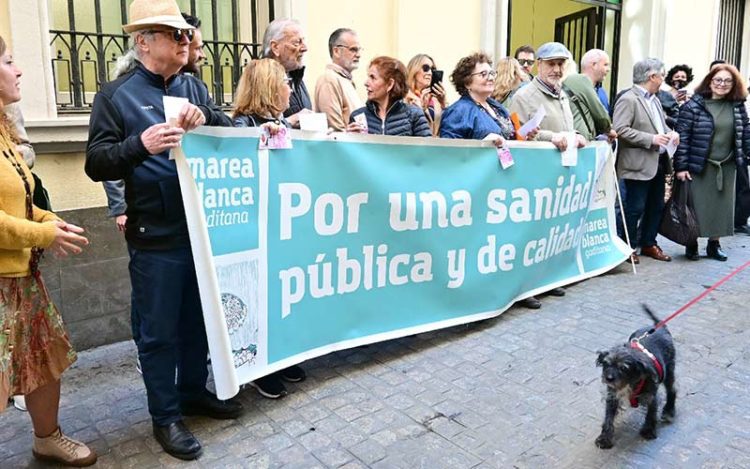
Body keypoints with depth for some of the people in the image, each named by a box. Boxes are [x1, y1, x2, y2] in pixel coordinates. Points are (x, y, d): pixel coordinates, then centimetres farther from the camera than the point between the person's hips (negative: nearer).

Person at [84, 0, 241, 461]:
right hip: (156, 237, -4)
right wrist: (140, 144, -27)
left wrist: (207, 118, -17)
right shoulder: (116, 95, -3)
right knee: (159, 330, 7)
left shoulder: (195, 87, 10)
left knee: (199, 318, 17)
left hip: (204, 228, 5)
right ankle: (166, 415, 23)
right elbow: (96, 163, -9)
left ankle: (194, 390, 37)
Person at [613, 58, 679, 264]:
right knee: (635, 208, -1)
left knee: (656, 207, 15)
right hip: (639, 164, -9)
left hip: (658, 162, 9)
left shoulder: (654, 99, 16)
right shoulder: (628, 99, -12)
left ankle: (649, 244, 27)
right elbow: (619, 129, -21)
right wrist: (651, 139, -21)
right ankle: (628, 247, 11)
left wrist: (669, 132, 3)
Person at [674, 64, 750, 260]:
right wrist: (681, 166, -15)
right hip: (698, 166, -4)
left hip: (726, 167, 5)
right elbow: (682, 137, -11)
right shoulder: (694, 105, -9)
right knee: (697, 206, 2)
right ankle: (691, 244, 16)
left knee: (722, 206, 9)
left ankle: (714, 244, 23)